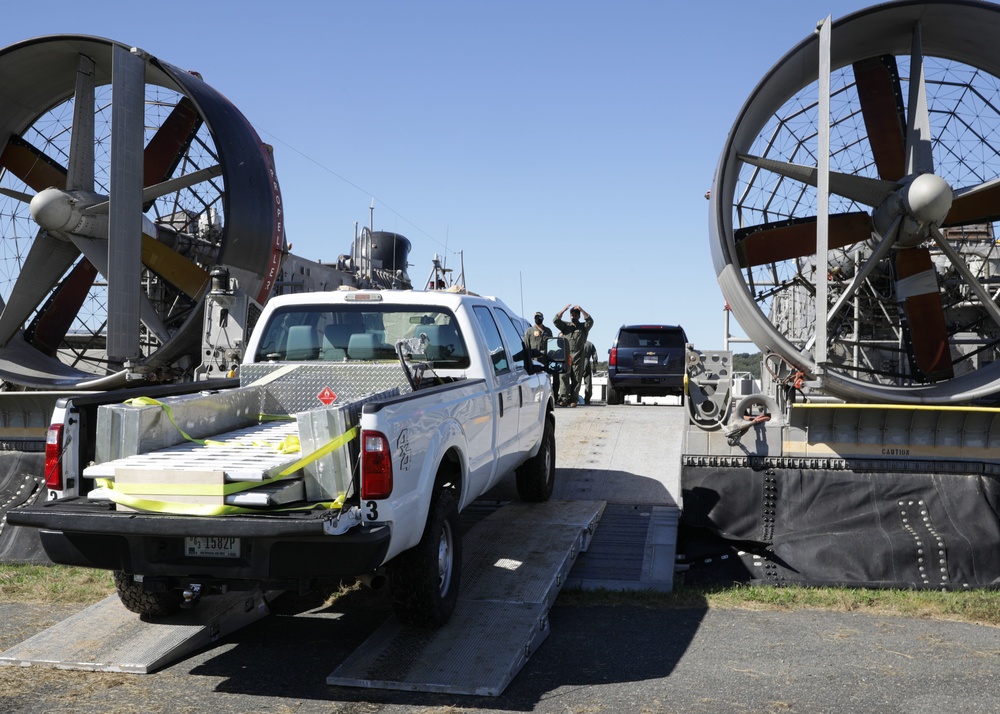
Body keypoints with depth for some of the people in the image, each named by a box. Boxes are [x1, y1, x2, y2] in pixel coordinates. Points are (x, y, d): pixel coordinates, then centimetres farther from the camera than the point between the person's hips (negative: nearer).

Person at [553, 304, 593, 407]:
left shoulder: (583, 327, 14)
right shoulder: (565, 325, 17)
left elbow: (590, 321, -6)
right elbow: (555, 321, 1)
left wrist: (582, 310, -13)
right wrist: (564, 310, -10)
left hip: (579, 357, 0)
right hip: (565, 355, 0)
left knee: (576, 379, -1)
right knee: (564, 377, -10)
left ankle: (573, 400, 2)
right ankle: (563, 398, -15)